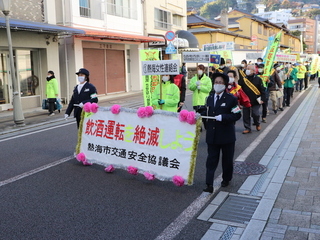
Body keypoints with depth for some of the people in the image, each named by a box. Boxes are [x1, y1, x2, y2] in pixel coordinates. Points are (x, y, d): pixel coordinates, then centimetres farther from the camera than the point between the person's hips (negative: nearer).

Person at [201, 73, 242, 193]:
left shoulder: (231, 98, -8)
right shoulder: (210, 98, 9)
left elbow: (237, 115, -12)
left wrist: (223, 117, -23)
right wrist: (201, 114, -3)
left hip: (226, 135, -3)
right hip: (212, 135, 3)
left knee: (227, 159, 13)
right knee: (211, 160, 1)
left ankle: (226, 179, 35)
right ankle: (209, 185, 1)